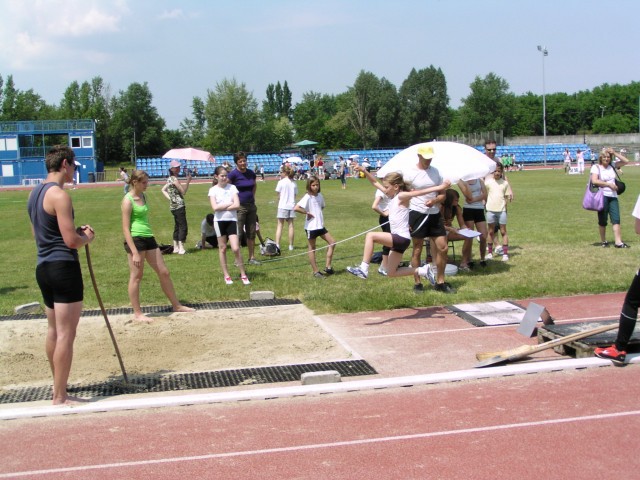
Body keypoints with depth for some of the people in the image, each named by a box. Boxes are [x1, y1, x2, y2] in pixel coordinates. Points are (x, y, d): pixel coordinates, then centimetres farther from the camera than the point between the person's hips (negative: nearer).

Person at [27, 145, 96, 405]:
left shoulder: (35, 193, 14)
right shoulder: (59, 195, -15)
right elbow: (71, 241, -20)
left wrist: (75, 231, 15)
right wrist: (86, 236, 1)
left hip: (43, 267, 10)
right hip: (63, 267, -10)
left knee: (53, 331, 19)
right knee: (66, 334, -4)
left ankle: (58, 387, 31)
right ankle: (60, 397, 0)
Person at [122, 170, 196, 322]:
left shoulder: (143, 197, 11)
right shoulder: (128, 201, -13)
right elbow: (125, 228, -16)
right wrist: (134, 252, -20)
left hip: (148, 238, 8)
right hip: (136, 239, -8)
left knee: (164, 272, 12)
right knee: (136, 276, 1)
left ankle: (176, 305, 23)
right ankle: (137, 313, 12)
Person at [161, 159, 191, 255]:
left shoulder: (170, 179, 14)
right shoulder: (175, 179, -14)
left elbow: (163, 190, 18)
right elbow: (183, 191, -15)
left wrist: (170, 198, 9)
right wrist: (188, 181, -13)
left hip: (174, 206, 10)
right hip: (179, 205, -10)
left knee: (177, 226, 15)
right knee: (183, 226, -8)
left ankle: (176, 247, 18)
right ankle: (181, 248, -11)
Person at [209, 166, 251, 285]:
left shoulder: (232, 187, 3)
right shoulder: (213, 190, 1)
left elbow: (237, 205, -7)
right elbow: (215, 207, -11)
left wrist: (222, 207, -10)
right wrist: (230, 204, -7)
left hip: (232, 220, 0)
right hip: (219, 221, 0)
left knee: (236, 248, -7)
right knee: (222, 248, 7)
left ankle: (243, 275, 3)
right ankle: (226, 275, 16)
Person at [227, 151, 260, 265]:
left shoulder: (251, 173, 5)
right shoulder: (233, 174, -11)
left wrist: (252, 196, 13)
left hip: (251, 205, 5)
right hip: (239, 207, -5)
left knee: (251, 233, 9)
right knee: (238, 233, -3)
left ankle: (252, 258, 17)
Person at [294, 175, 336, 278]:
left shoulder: (319, 195, 5)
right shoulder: (307, 197, -16)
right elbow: (296, 208, -28)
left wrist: (319, 215, 5)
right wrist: (307, 213, -19)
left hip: (320, 226, 8)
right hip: (311, 227, -7)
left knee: (332, 242, 6)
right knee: (312, 249, 4)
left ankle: (327, 267, 12)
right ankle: (316, 272, 12)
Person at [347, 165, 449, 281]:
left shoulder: (402, 196, -11)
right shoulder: (392, 196, 13)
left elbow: (420, 192, -21)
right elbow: (375, 183, 13)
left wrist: (440, 187, -28)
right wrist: (364, 171, 2)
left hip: (401, 238, -10)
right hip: (397, 239, 10)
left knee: (370, 236, -19)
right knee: (391, 273, 14)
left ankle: (363, 269, -19)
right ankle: (423, 271, 17)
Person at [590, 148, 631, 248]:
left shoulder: (612, 166, 12)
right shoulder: (596, 167, -5)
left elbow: (626, 161, 11)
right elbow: (594, 180, -18)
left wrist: (615, 153, 1)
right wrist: (609, 184, -15)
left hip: (613, 196, 5)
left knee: (616, 219, -4)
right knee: (602, 220, 4)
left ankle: (618, 242, -6)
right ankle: (603, 241, 19)